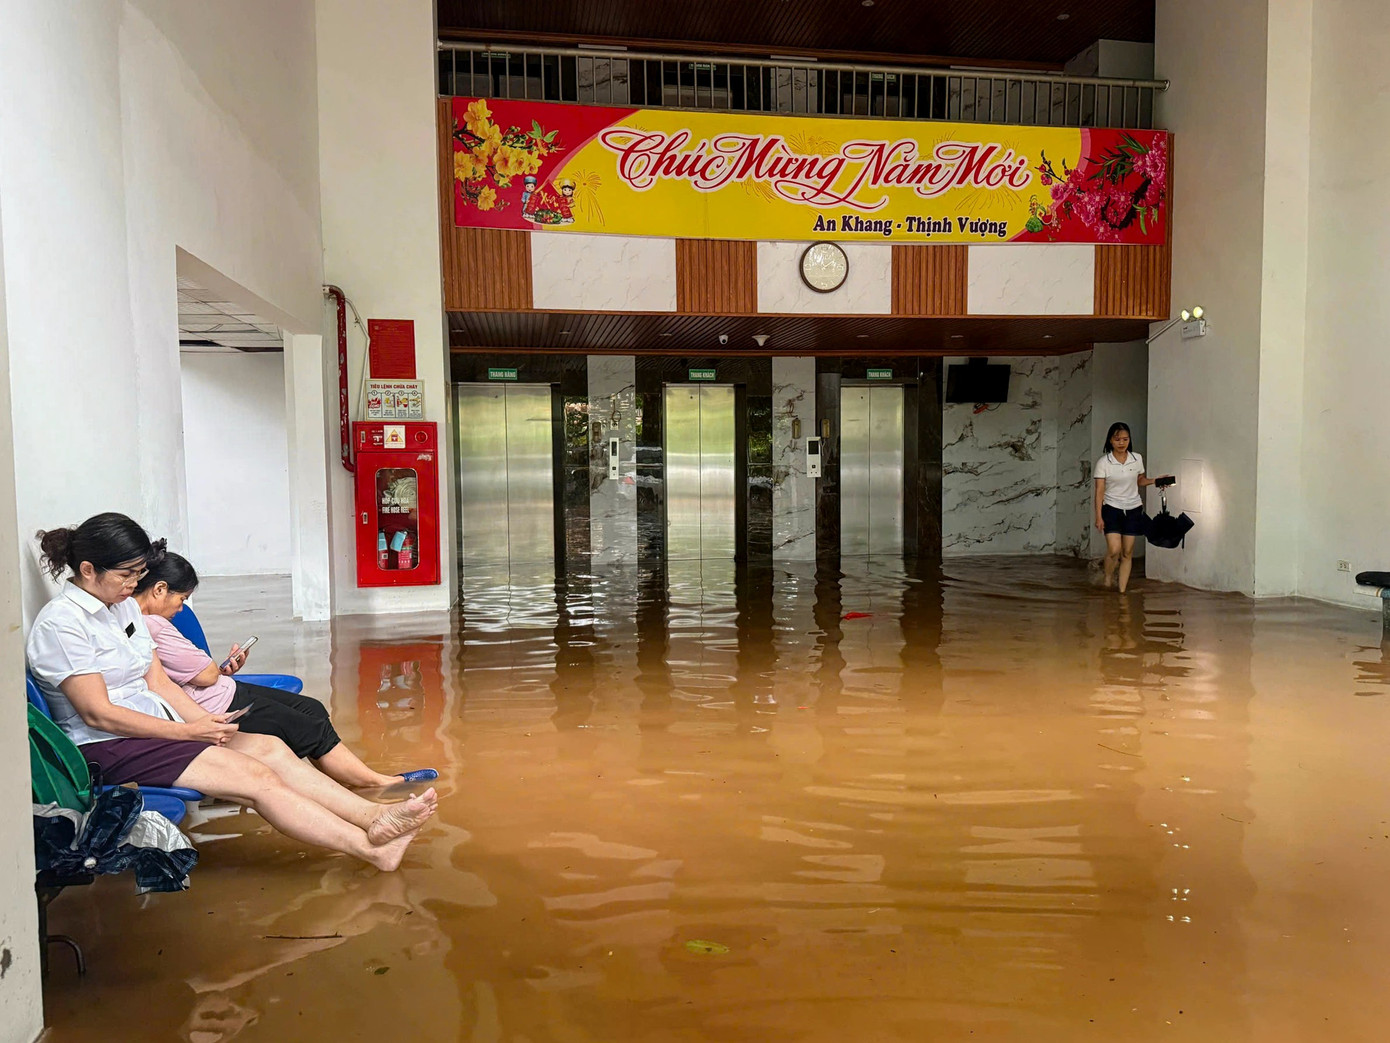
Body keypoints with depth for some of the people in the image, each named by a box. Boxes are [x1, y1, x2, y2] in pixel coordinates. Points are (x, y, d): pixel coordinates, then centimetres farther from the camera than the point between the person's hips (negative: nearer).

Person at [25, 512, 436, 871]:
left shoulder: (124, 605, 12)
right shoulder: (60, 623, -13)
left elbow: (159, 682, 10)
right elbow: (98, 713, -18)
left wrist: (205, 721, -7)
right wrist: (188, 731, -18)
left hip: (154, 723, 8)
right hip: (108, 746, -8)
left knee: (269, 747, -14)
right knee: (256, 777, -22)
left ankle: (374, 815, -22)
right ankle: (372, 847, -26)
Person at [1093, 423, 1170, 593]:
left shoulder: (1137, 459, 2)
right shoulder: (1103, 463, -8)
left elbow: (1140, 481, 17)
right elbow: (1099, 491, -8)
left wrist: (1154, 480, -4)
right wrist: (1098, 516, -12)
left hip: (1133, 509, 3)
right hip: (1112, 509, -3)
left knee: (1127, 552, 4)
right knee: (1114, 550, -16)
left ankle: (1122, 591, 11)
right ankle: (1108, 579, 12)